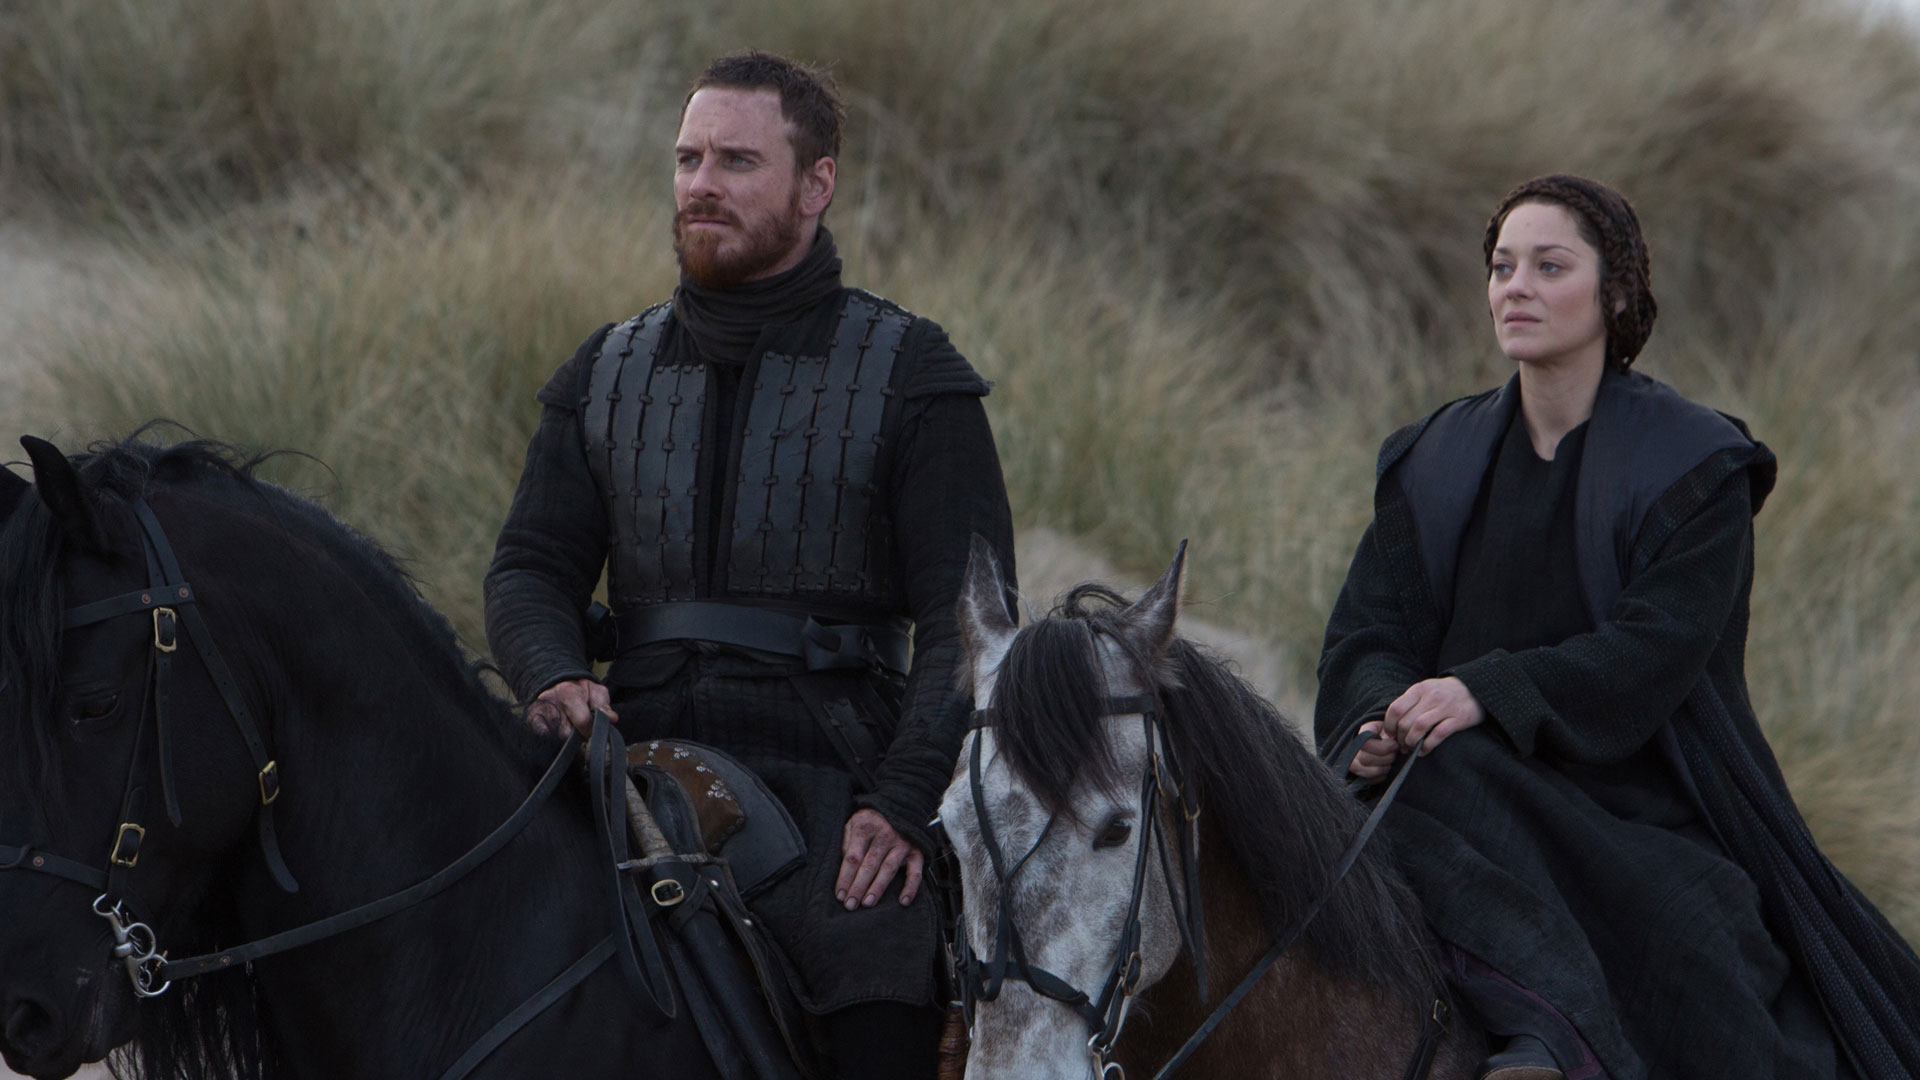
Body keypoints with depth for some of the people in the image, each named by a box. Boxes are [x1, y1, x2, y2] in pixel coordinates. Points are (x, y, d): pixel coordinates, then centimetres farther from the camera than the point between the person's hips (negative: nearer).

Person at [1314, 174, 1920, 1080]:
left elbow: (1656, 649, -12)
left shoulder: (1696, 469, 1)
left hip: (1645, 800, -2)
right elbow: (1366, 631, 8)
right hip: (1483, 793, 2)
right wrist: (1382, 717, -16)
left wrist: (1489, 691, -25)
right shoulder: (1435, 461, 14)